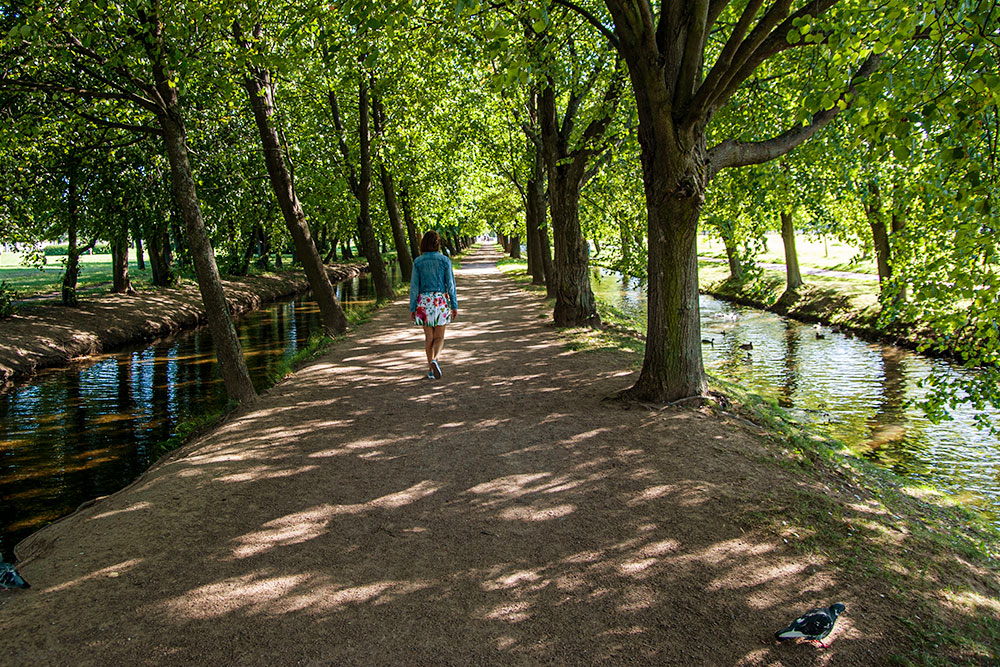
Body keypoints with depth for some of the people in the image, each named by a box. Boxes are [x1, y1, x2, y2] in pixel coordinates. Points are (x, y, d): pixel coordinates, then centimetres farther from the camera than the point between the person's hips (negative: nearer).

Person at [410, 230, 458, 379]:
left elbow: (414, 286, -2)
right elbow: (450, 284, -4)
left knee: (429, 337, 12)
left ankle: (431, 369, 15)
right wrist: (454, 306, 1)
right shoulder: (445, 260, -4)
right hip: (441, 300, -1)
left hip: (424, 301, 1)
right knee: (439, 337, 6)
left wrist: (412, 308, 2)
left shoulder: (418, 262, -1)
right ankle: (434, 360, -22)